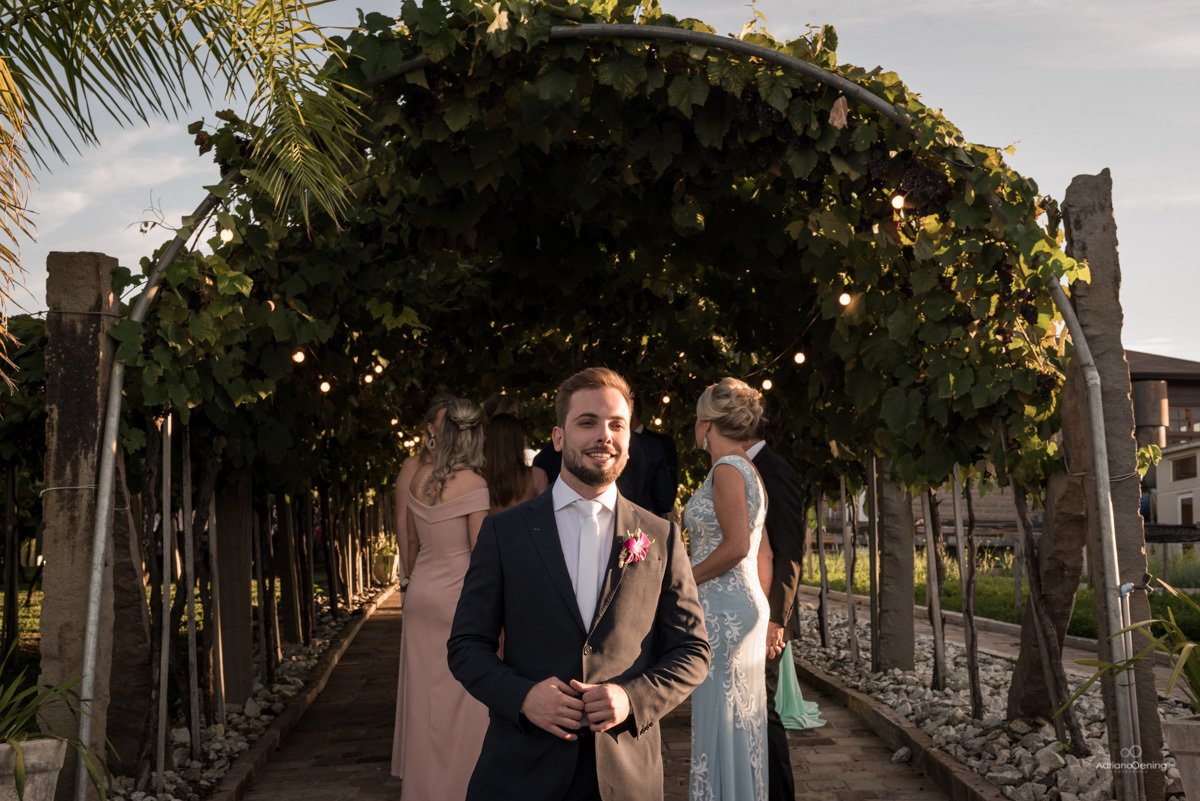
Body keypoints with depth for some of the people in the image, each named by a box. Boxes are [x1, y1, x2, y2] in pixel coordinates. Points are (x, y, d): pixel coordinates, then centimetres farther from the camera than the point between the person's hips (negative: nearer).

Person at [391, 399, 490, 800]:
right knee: (462, 700, 5)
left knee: (424, 695, 16)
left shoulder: (420, 477, 2)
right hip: (459, 598, -6)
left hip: (421, 595, 6)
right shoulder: (473, 485, -16)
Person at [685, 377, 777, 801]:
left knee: (720, 716, -3)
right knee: (741, 717, 14)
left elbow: (736, 546, -22)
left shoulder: (726, 469, -13)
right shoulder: (749, 471, 15)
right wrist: (764, 617, 20)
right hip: (746, 606, 9)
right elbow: (763, 553, 16)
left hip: (723, 609, -9)